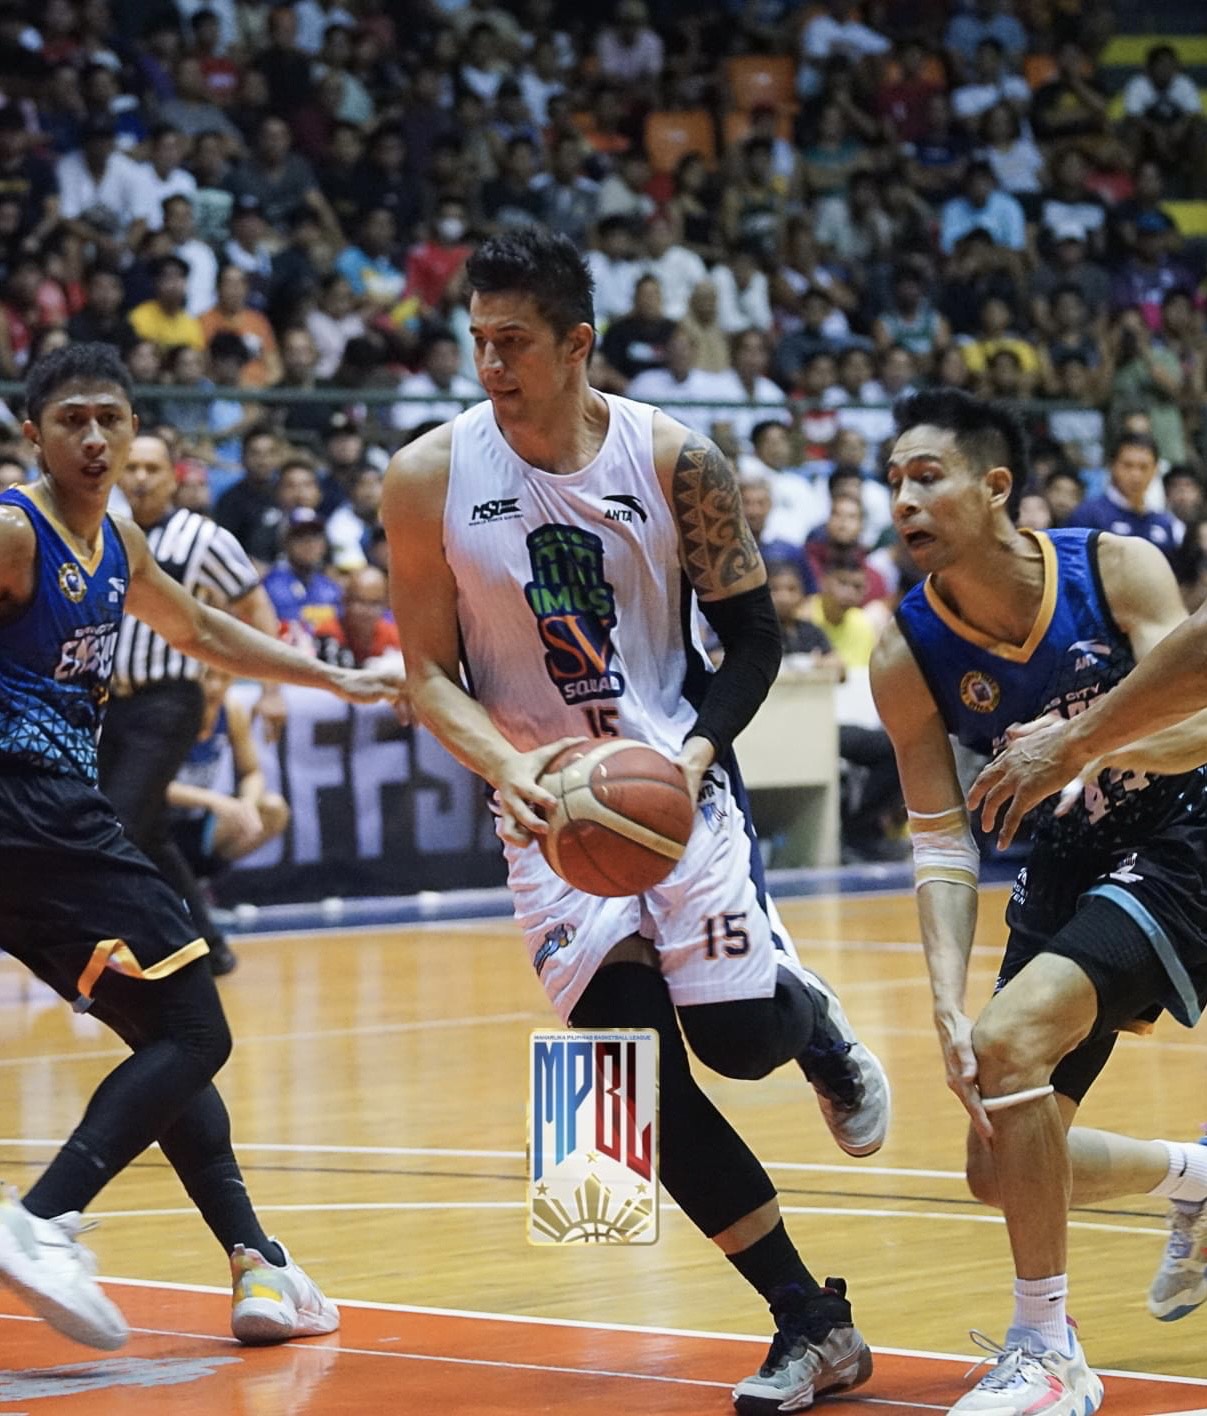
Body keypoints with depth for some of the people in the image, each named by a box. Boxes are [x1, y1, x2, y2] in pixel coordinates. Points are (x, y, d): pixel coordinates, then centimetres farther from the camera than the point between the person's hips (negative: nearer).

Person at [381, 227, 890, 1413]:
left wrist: (696, 749, -19)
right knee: (636, 1069, -9)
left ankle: (815, 1022, 30)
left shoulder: (673, 460, -10)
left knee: (740, 1035, -12)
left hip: (675, 778, -1)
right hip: (547, 799, 1)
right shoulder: (430, 477, -9)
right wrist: (505, 764, -21)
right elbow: (427, 669, -3)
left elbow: (753, 636, -2)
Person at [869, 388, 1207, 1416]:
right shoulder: (908, 659, -12)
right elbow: (943, 847, -10)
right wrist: (947, 1003, -24)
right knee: (1001, 1166, 4)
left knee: (1011, 1037, -28)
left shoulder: (1119, 569, -19)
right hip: (1064, 873, 5)